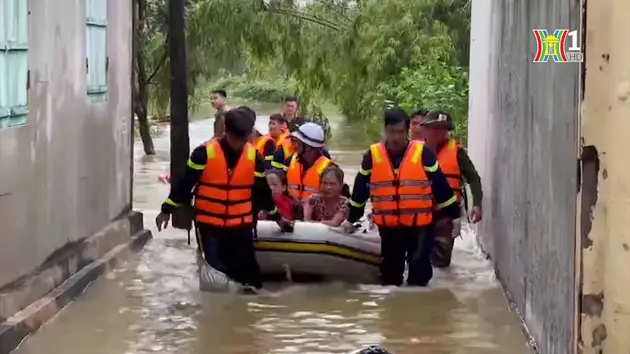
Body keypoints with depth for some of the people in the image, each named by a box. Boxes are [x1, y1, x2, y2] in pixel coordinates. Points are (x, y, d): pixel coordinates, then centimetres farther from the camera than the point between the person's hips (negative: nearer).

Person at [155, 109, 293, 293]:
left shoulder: (254, 156, -1)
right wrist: (167, 209, 0)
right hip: (209, 222, -2)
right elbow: (185, 183, -4)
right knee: (214, 268, -5)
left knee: (247, 269, 3)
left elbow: (262, 190, 12)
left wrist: (276, 216, 19)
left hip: (241, 223, 3)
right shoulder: (205, 152, -11)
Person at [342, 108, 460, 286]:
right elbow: (361, 188, 10)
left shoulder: (422, 153, -7)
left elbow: (440, 184, -2)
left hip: (420, 224, -3)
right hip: (388, 226, 3)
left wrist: (451, 213, 1)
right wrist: (352, 218, 17)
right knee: (390, 269, 13)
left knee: (419, 266, -7)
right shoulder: (373, 155, 0)